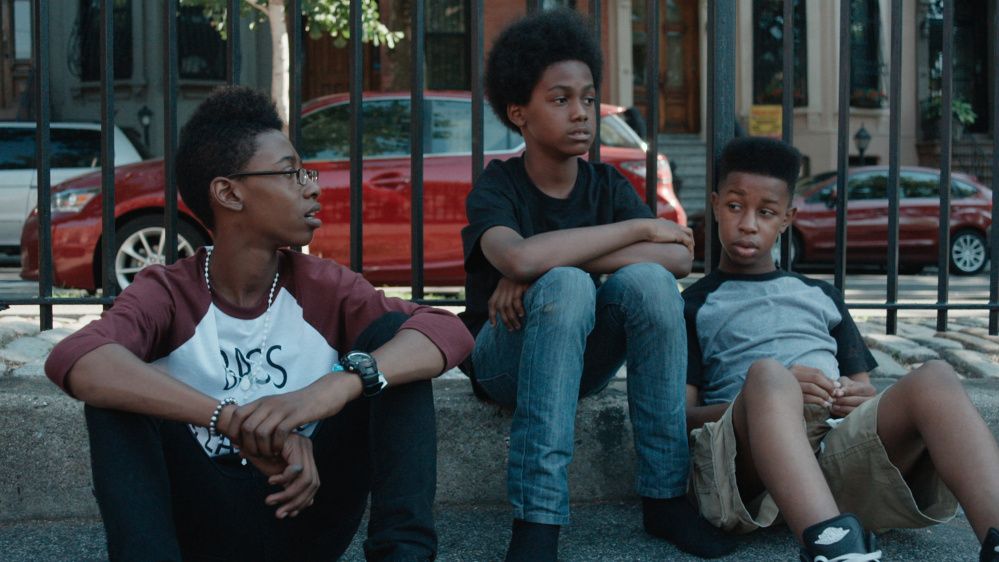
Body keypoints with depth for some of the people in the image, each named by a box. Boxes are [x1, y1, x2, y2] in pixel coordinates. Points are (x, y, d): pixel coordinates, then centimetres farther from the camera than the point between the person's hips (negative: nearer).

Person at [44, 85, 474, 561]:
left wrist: (337, 386, -36)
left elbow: (451, 333, -16)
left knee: (392, 333, -13)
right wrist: (235, 421, -41)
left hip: (310, 512, 2)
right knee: (114, 381, -20)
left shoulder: (323, 287, 1)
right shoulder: (168, 293, -5)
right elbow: (72, 361, -28)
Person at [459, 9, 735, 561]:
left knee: (646, 279, -26)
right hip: (504, 361, -3)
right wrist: (639, 228, -25)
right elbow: (518, 257, -34)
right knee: (567, 285, -34)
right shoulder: (497, 187, -10)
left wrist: (547, 261, -26)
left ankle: (664, 495, -20)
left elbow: (679, 258, -18)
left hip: (584, 359, 3)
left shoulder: (607, 184, 1)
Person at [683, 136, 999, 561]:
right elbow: (678, 418, 8)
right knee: (766, 372, -37)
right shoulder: (693, 306, 22)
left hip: (842, 444, 4)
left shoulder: (822, 297, 35)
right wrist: (773, 392, -10)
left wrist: (863, 400, 1)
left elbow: (863, 389, 28)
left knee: (934, 379, -26)